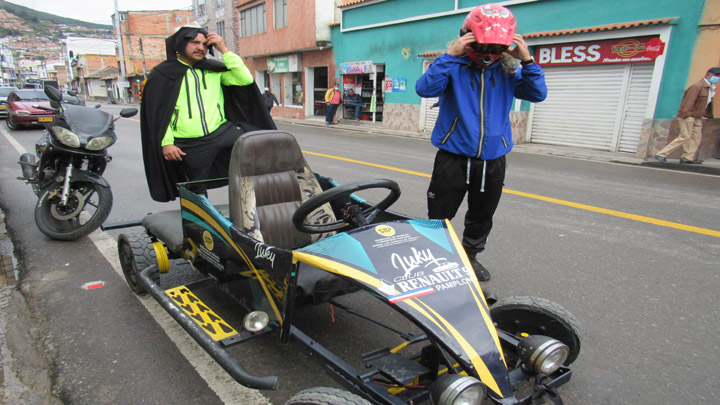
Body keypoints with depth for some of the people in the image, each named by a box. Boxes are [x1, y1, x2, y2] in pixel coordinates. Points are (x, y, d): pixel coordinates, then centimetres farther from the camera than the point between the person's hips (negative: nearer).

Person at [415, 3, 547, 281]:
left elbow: (537, 94, -3)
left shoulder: (508, 71, 5)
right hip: (453, 157, -4)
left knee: (482, 216, 18)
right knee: (440, 216, 1)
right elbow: (425, 89, -21)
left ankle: (470, 256, 39)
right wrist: (450, 55, -25)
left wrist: (527, 61, -14)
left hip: (492, 160, 4)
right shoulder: (454, 67, -5)